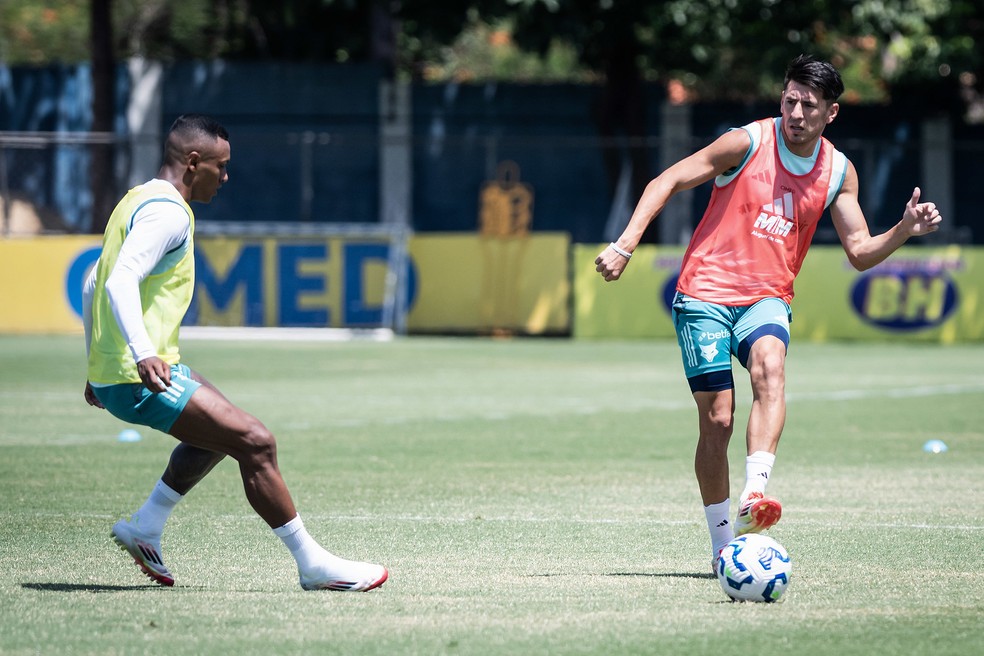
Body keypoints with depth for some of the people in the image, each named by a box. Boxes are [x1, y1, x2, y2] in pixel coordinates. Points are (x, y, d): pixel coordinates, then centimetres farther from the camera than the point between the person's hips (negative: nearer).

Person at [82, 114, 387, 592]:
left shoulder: (138, 201, 17)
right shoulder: (167, 213, -14)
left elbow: (92, 285, 25)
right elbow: (120, 283, -28)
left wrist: (97, 366, 30)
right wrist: (142, 355, -40)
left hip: (109, 371, 11)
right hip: (140, 378, -11)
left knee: (222, 430, 27)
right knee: (255, 443, -12)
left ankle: (144, 528, 24)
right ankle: (314, 565, -8)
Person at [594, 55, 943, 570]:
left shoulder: (839, 171, 4)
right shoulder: (748, 142, -8)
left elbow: (860, 253, 7)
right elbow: (666, 182, -4)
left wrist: (904, 230, -12)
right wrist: (624, 246, -12)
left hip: (767, 299, 2)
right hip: (705, 293, -2)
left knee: (769, 366, -32)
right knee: (717, 419, -7)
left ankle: (753, 497, -45)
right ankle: (723, 545, 8)